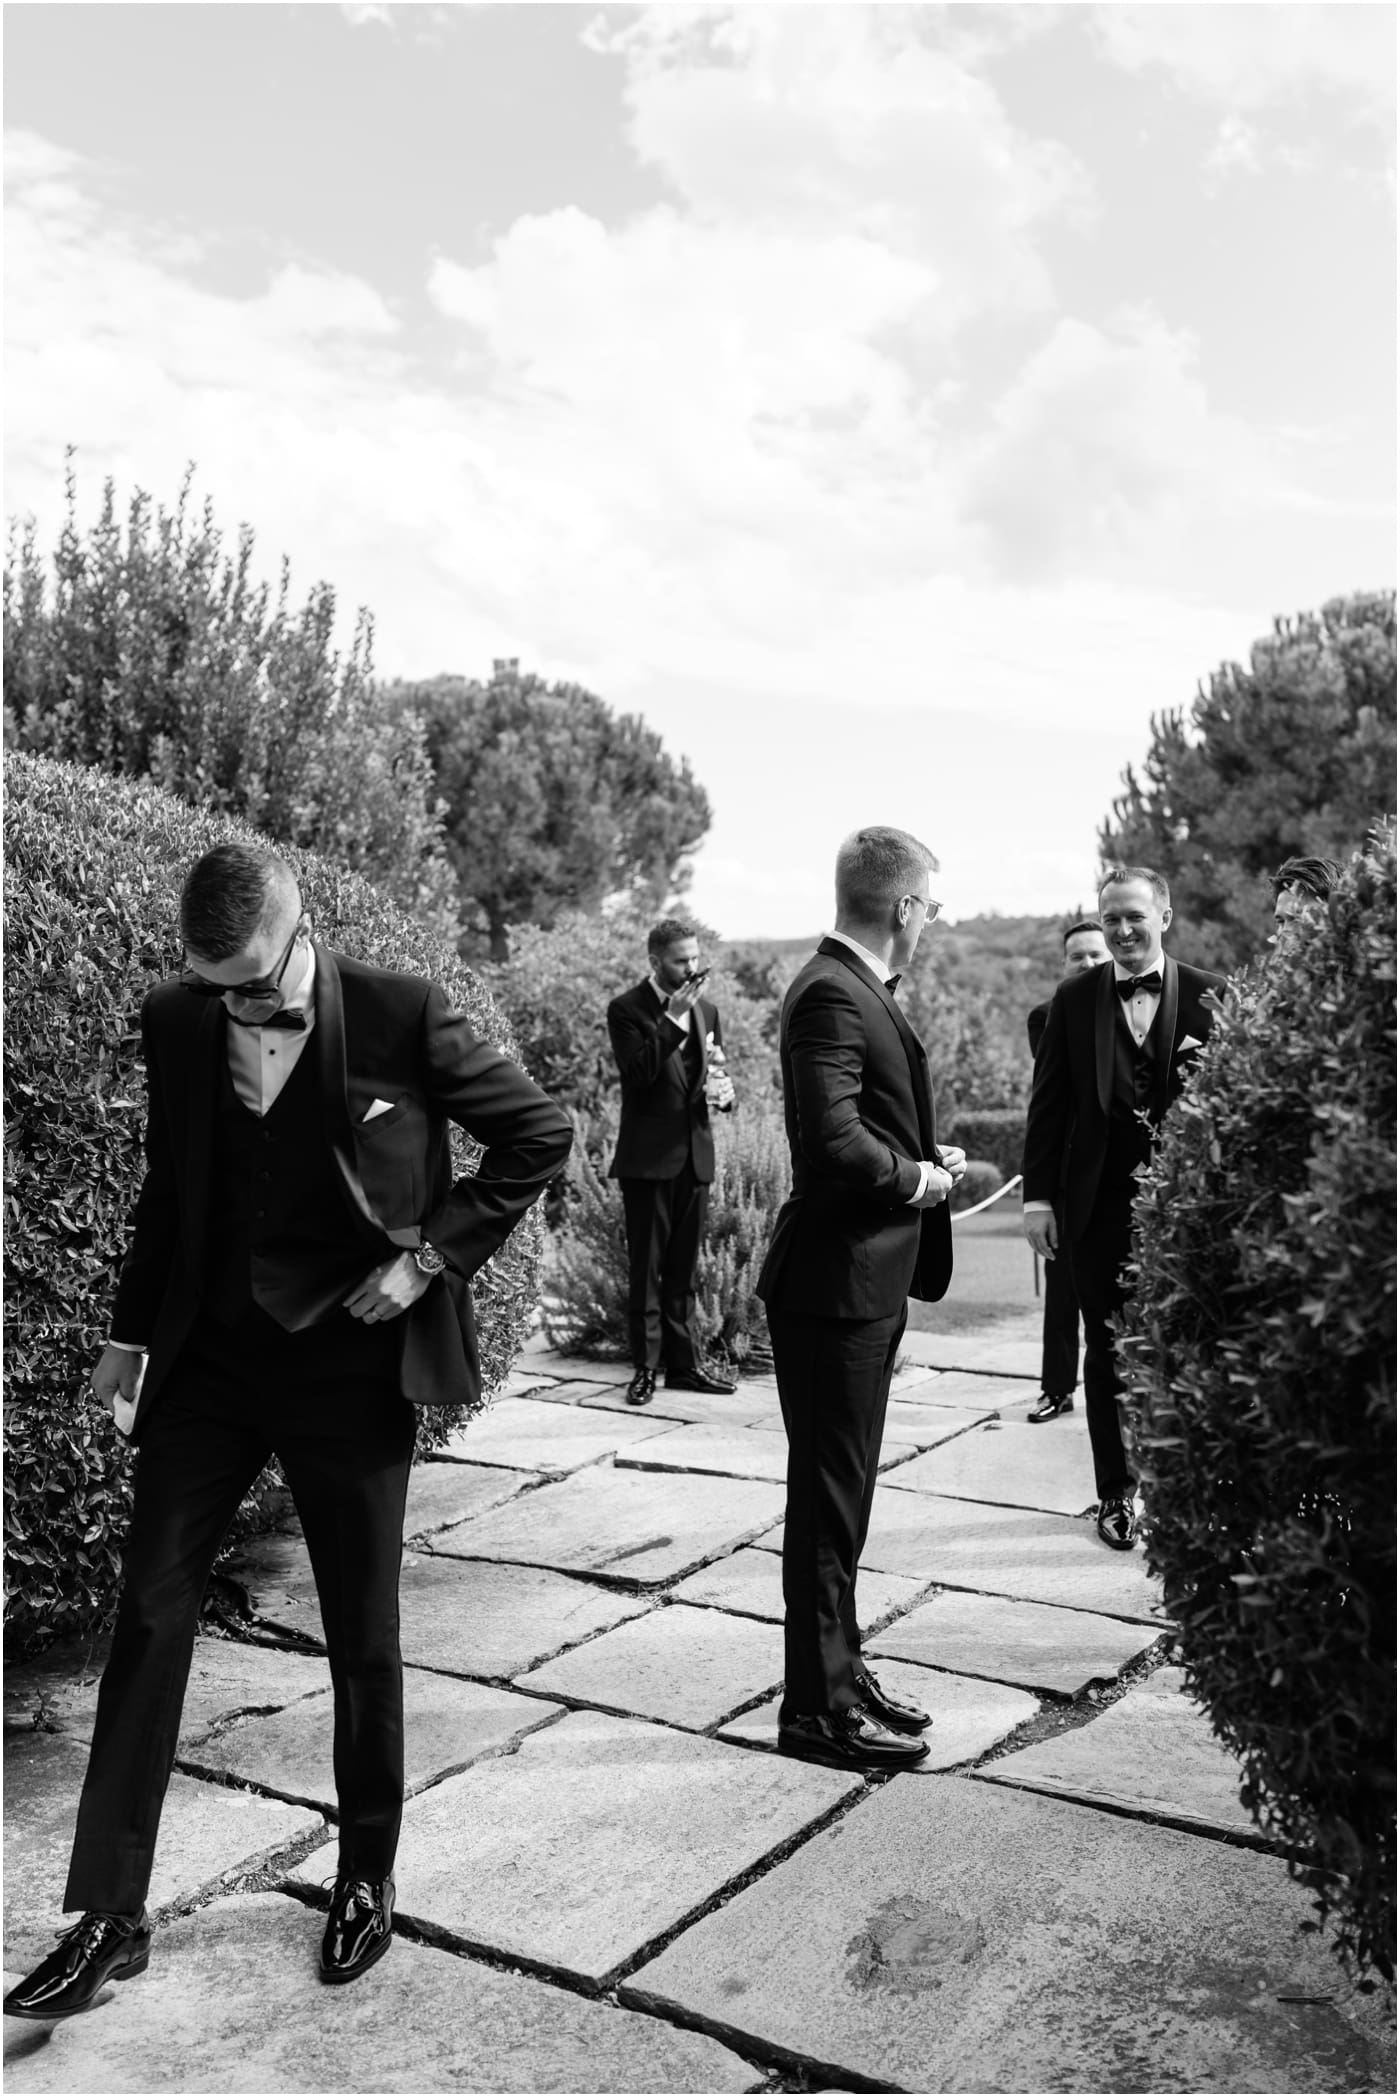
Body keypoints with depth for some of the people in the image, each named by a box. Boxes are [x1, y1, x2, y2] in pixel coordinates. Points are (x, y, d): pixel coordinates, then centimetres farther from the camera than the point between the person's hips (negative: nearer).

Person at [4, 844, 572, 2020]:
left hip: (350, 1362, -3)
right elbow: (168, 1192, 11)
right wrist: (130, 1333, 7)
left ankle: (368, 1881, 33)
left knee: (364, 1645, 11)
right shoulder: (175, 1022, -2)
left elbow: (540, 1136, -6)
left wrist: (433, 1255, -11)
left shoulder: (401, 1017, -14)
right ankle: (110, 1918, 19)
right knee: (150, 1619, 4)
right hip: (210, 1354, 4)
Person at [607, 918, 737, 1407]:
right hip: (648, 1157, -5)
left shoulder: (706, 1010, 13)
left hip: (694, 1156, 5)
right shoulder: (628, 1009, -6)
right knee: (645, 1268, 1)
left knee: (683, 1267, 12)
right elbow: (638, 1072, -20)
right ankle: (645, 1367, 9)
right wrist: (672, 1018, -22)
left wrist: (725, 1089, -4)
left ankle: (684, 1362, 19)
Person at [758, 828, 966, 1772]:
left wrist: (929, 1154, 5)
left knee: (841, 1494, 19)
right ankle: (819, 1705, 14)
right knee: (830, 1500, 1)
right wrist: (920, 1180, -13)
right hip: (837, 1280, -10)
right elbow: (835, 1143, -28)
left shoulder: (855, 988, 13)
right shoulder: (832, 996, -19)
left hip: (866, 1279, 10)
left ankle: (840, 1669, 32)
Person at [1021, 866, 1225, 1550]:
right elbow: (1048, 1103, 3)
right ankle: (1116, 1493, 23)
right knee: (1107, 1353, 10)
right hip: (1099, 1205, 1)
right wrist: (1038, 1195, -1)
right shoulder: (1074, 1000, 4)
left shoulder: (1211, 996, -1)